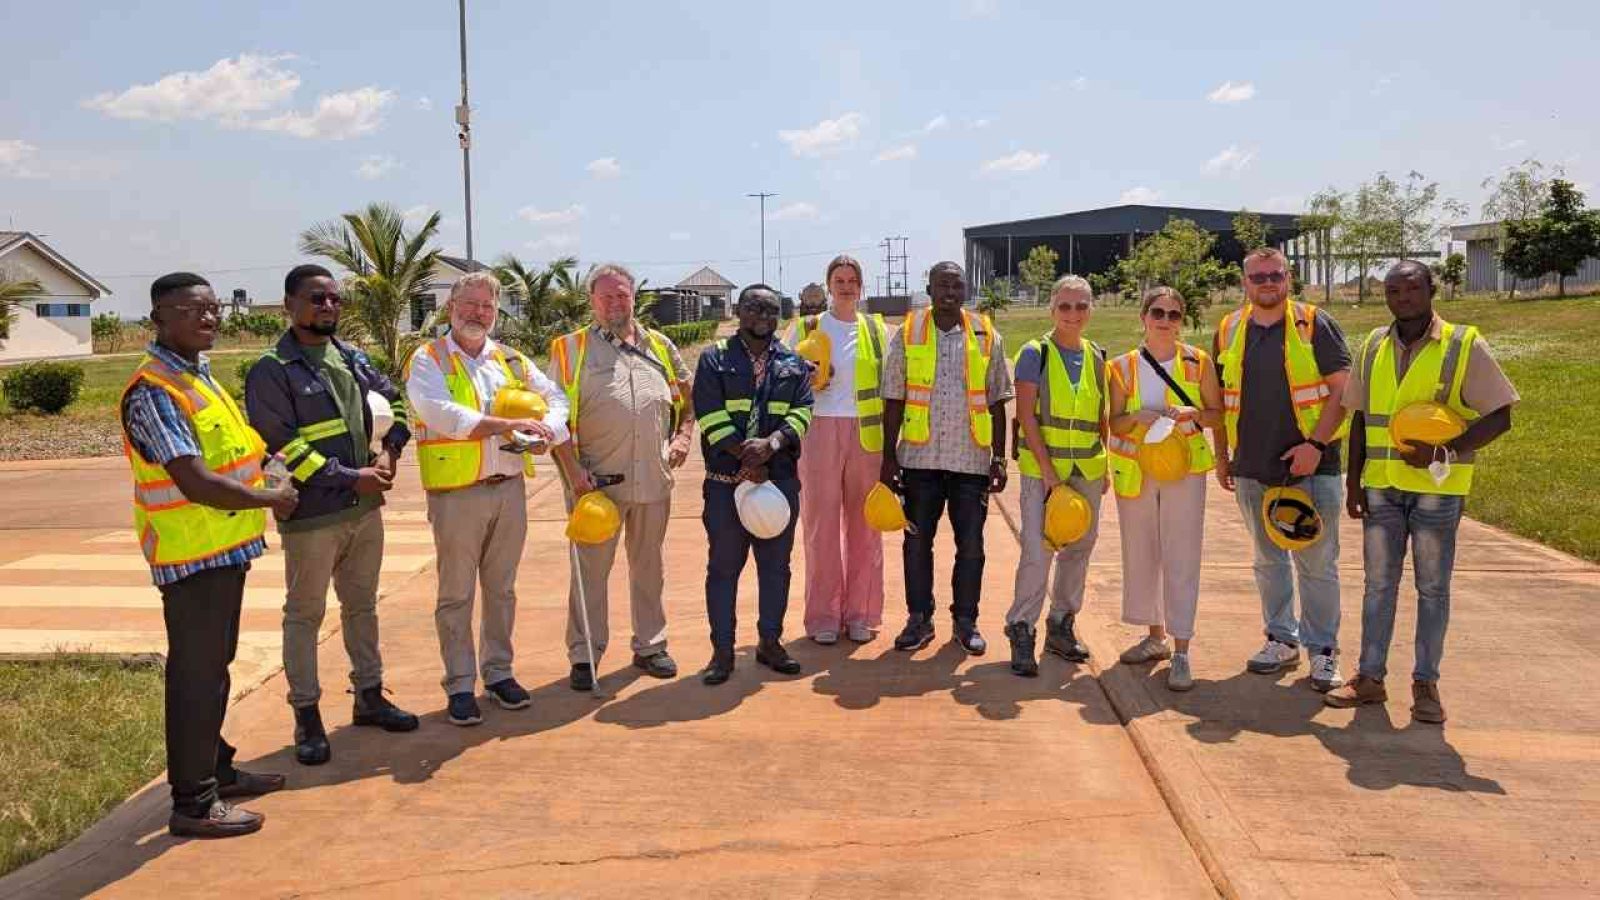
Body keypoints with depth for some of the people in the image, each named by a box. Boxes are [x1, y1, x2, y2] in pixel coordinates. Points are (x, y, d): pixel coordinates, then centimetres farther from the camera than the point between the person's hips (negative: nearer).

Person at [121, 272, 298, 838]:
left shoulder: (197, 375, 12)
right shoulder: (153, 391, -19)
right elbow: (197, 483, -26)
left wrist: (259, 461, 9)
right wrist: (271, 499, -15)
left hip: (223, 548, 10)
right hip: (193, 554, -10)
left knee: (213, 665, 19)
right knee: (197, 673, -1)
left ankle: (216, 770, 33)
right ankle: (193, 802, 10)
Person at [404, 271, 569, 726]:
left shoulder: (511, 360, 12)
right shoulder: (428, 361, -3)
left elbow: (556, 397, 16)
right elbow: (441, 414, -19)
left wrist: (547, 428, -7)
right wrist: (508, 424, -23)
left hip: (510, 487, 5)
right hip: (456, 492, -4)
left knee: (501, 589, 14)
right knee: (456, 594, 4)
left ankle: (498, 672, 28)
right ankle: (460, 685, 15)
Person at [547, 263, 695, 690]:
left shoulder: (659, 346, 12)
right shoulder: (571, 349, 0)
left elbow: (687, 400, 22)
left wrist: (682, 438, 6)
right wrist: (574, 469, -12)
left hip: (654, 479, 3)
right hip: (596, 481, -3)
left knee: (648, 567, 14)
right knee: (590, 569, 4)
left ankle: (650, 645, 27)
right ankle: (584, 655, 15)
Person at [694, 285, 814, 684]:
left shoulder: (794, 364, 11)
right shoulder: (714, 359, 2)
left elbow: (802, 412, 0)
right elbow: (711, 416, -8)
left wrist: (772, 443, -19)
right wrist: (746, 457, -16)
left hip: (781, 479, 3)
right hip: (725, 482, -3)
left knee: (776, 565, 10)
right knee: (723, 567, 3)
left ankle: (770, 642, 23)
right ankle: (722, 650, 13)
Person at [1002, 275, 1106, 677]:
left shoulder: (1095, 357, 9)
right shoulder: (1035, 353, -5)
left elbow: (1101, 417, 15)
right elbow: (1026, 416, -10)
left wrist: (1105, 466, 9)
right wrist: (1047, 470, -14)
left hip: (1087, 469, 5)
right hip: (1042, 466, -5)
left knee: (1079, 549, 11)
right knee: (1037, 552, -11)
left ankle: (1062, 626, 25)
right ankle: (1021, 631, 1)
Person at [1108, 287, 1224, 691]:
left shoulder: (1198, 362, 0)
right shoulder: (1124, 366, 3)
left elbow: (1218, 415, 5)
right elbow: (1115, 422, 4)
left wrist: (1193, 414, -16)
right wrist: (1138, 417, -17)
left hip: (1184, 469, -2)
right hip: (1135, 471, 2)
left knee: (1181, 558, -5)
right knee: (1140, 555, 11)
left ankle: (1181, 652, 0)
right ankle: (1156, 636, 28)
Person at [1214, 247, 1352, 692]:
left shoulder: (1315, 325, -3)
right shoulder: (1229, 330, 7)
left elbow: (1342, 388, -6)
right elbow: (1220, 400, 14)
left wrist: (1317, 443, -15)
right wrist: (1222, 456, 11)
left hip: (1310, 465, -4)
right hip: (1252, 468, 4)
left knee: (1317, 563, 0)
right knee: (1268, 560, 14)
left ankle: (1322, 651, 11)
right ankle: (1282, 639, 28)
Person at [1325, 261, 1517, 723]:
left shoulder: (1465, 345, -5)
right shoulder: (1373, 346, 6)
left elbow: (1499, 417, -6)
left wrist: (1445, 452, -19)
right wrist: (1354, 480, 7)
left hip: (1437, 487, -3)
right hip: (1381, 486, 3)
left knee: (1432, 586, 6)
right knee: (1378, 582, 9)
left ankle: (1426, 684, 17)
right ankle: (1370, 677, 17)